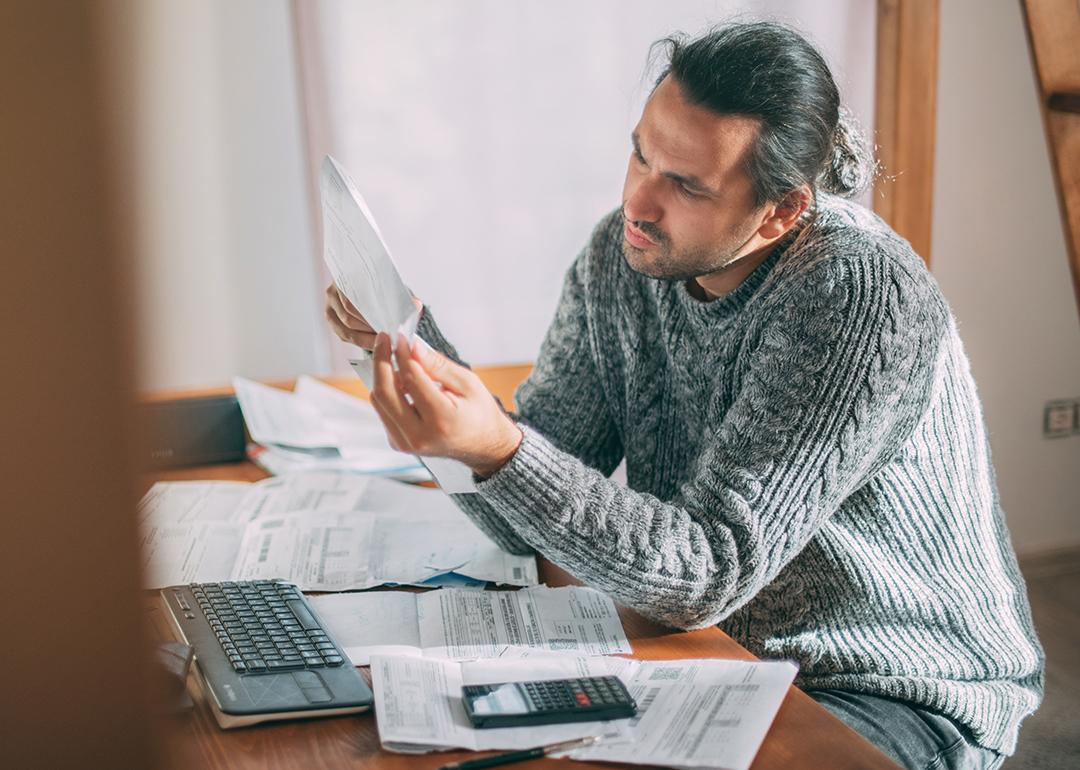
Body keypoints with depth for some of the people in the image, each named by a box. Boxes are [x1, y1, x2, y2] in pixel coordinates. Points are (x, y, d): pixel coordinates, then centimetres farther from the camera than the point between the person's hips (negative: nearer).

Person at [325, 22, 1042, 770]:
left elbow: (707, 576, -29)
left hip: (901, 698, -5)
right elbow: (526, 523, -6)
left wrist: (500, 452, -41)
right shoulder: (622, 254, -6)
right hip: (723, 652, 5)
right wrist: (409, 340, -18)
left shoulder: (862, 296, -26)